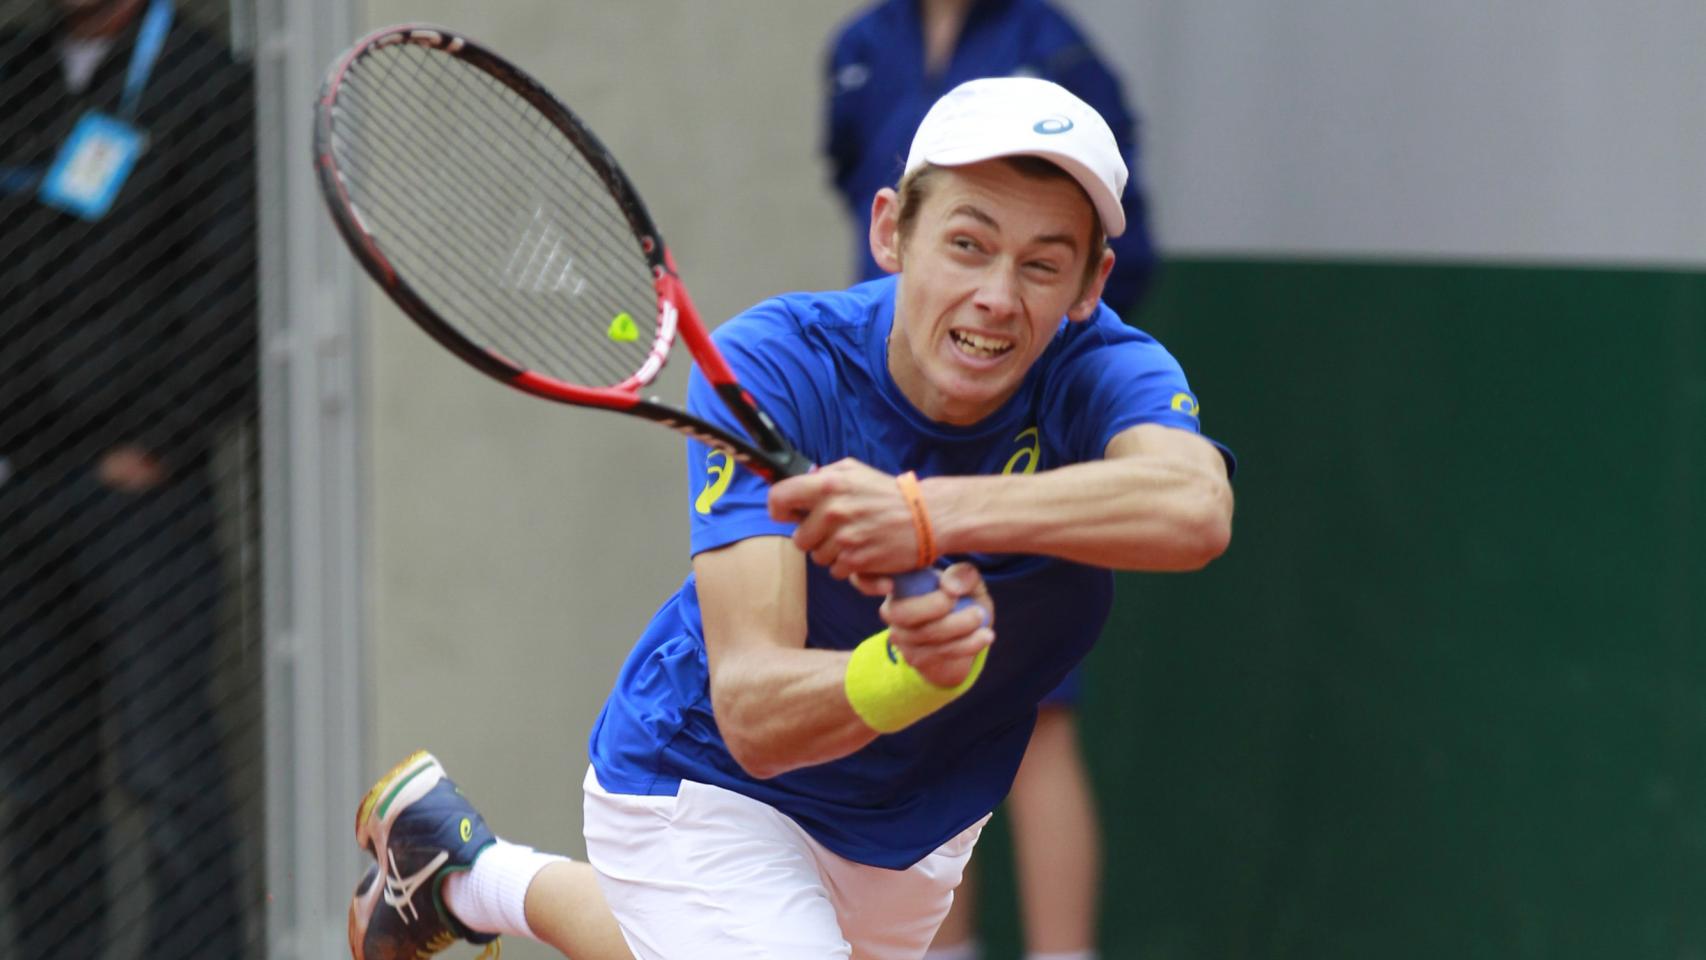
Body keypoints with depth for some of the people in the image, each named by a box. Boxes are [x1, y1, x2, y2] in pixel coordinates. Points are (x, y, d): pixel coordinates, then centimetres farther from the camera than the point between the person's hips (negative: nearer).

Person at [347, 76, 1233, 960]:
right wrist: (904, 671, -61)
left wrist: (931, 512, -62)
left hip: (916, 829, 4)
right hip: (710, 782, -4)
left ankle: (500, 885, 53)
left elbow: (1195, 507, -52)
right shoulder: (770, 368, -31)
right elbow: (754, 718, -39)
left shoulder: (1102, 373, -26)